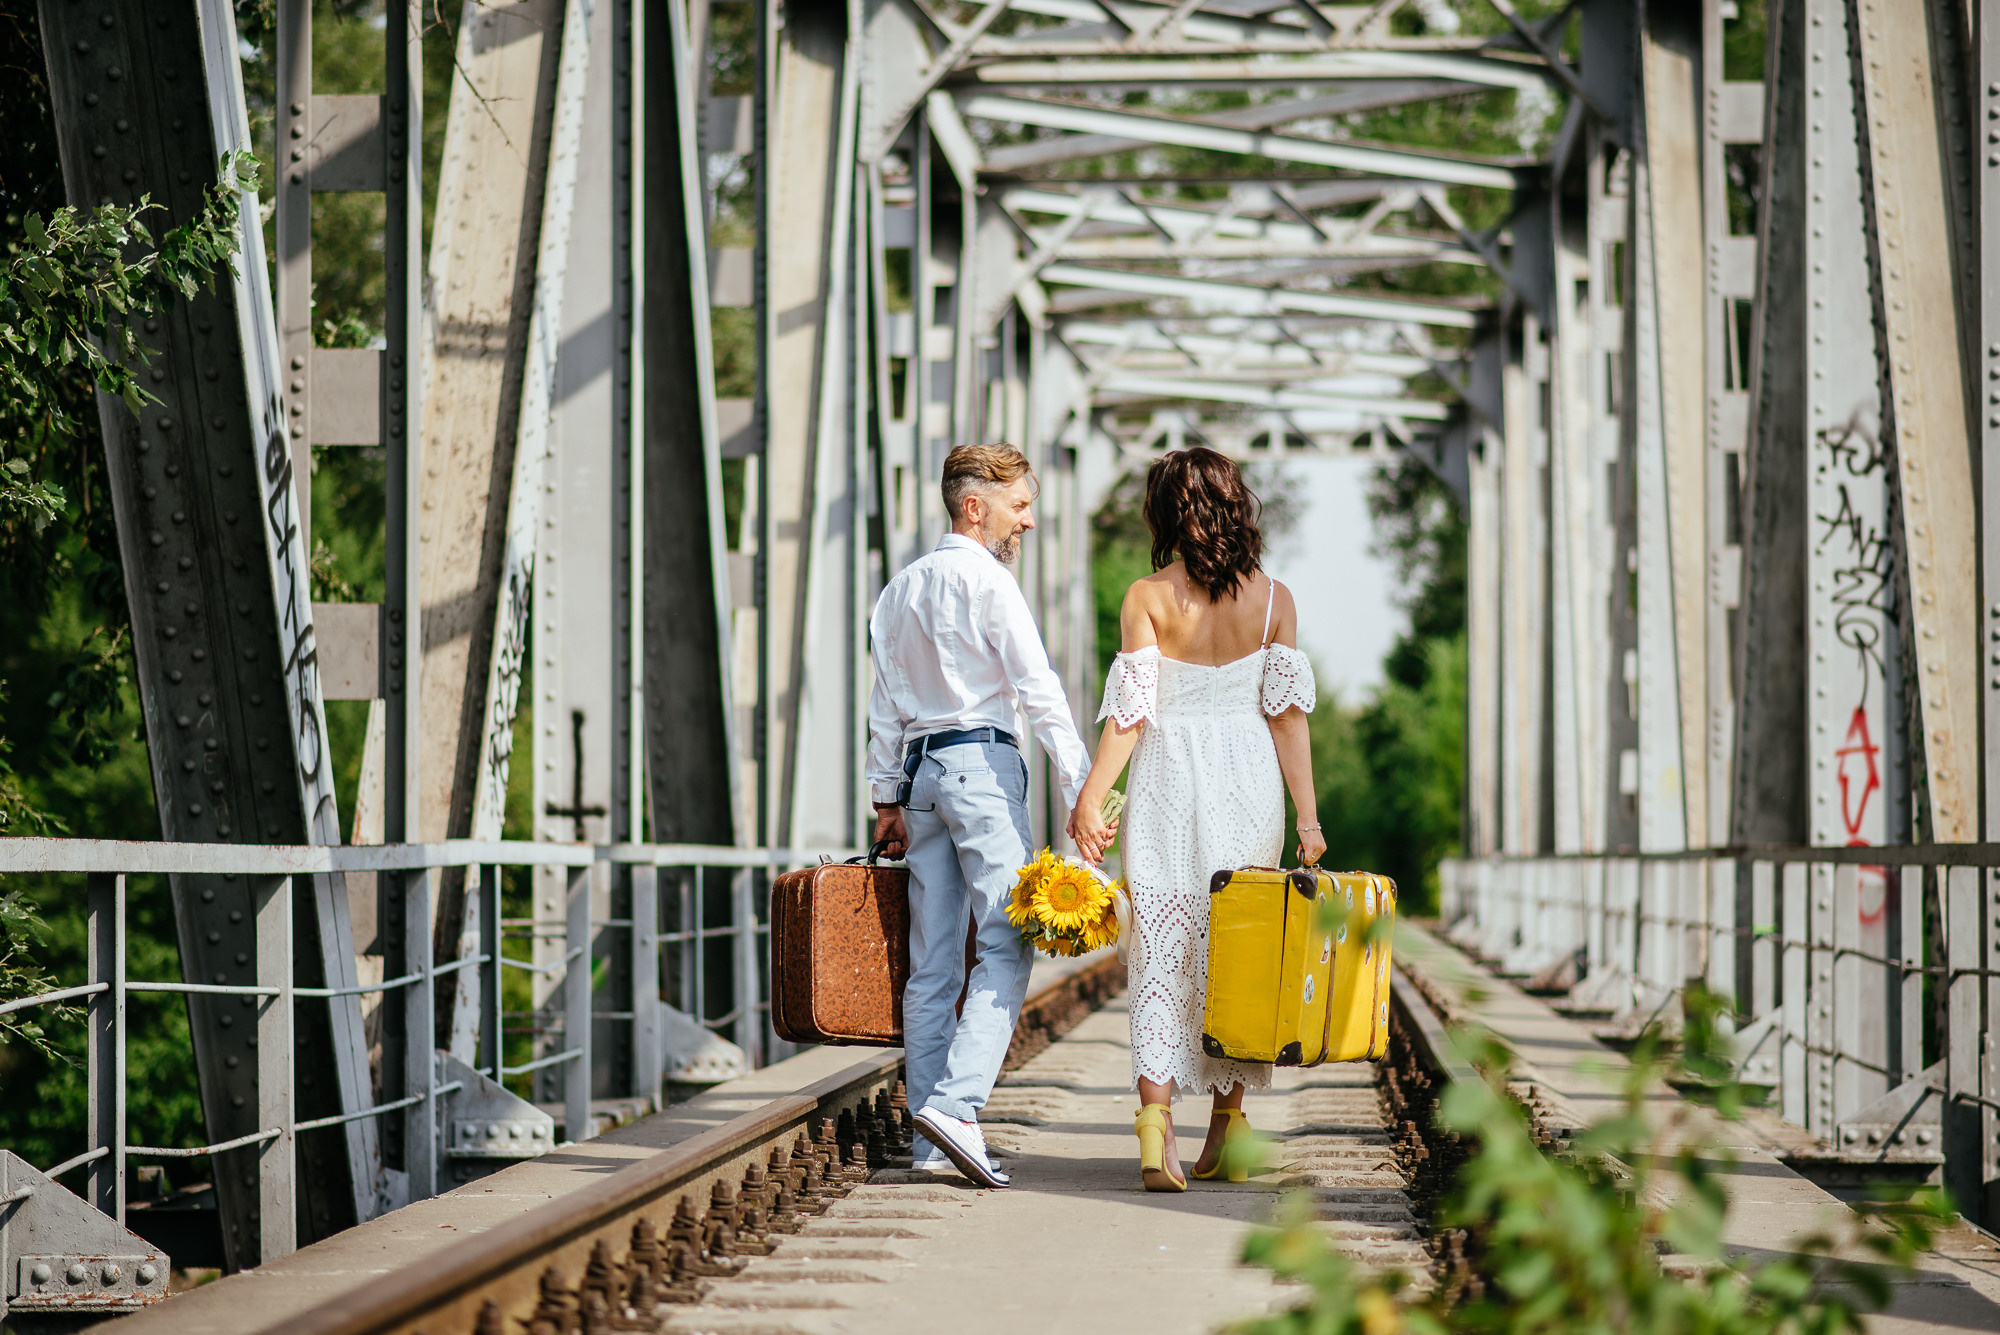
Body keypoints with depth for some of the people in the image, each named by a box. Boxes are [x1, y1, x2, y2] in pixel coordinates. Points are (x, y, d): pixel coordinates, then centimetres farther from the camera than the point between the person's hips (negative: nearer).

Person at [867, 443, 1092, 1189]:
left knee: (933, 960, 6)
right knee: (1006, 945, -11)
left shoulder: (899, 590, 18)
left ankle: (932, 1142, 5)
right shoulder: (987, 581, -6)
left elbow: (884, 705, 19)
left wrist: (888, 797, 20)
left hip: (920, 767, 8)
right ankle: (955, 1103, -25)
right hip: (982, 762, -8)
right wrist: (1082, 790, -13)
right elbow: (1038, 691, -11)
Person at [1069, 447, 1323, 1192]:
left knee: (1162, 956, -1)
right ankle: (1228, 1130, 19)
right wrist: (1307, 814, -2)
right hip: (1248, 783, 2)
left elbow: (1131, 707, -9)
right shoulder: (1273, 599, 2)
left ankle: (1157, 1128, -15)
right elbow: (1287, 710, -2)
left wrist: (1090, 799, -6)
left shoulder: (1147, 599, -4)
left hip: (1167, 782, -2)